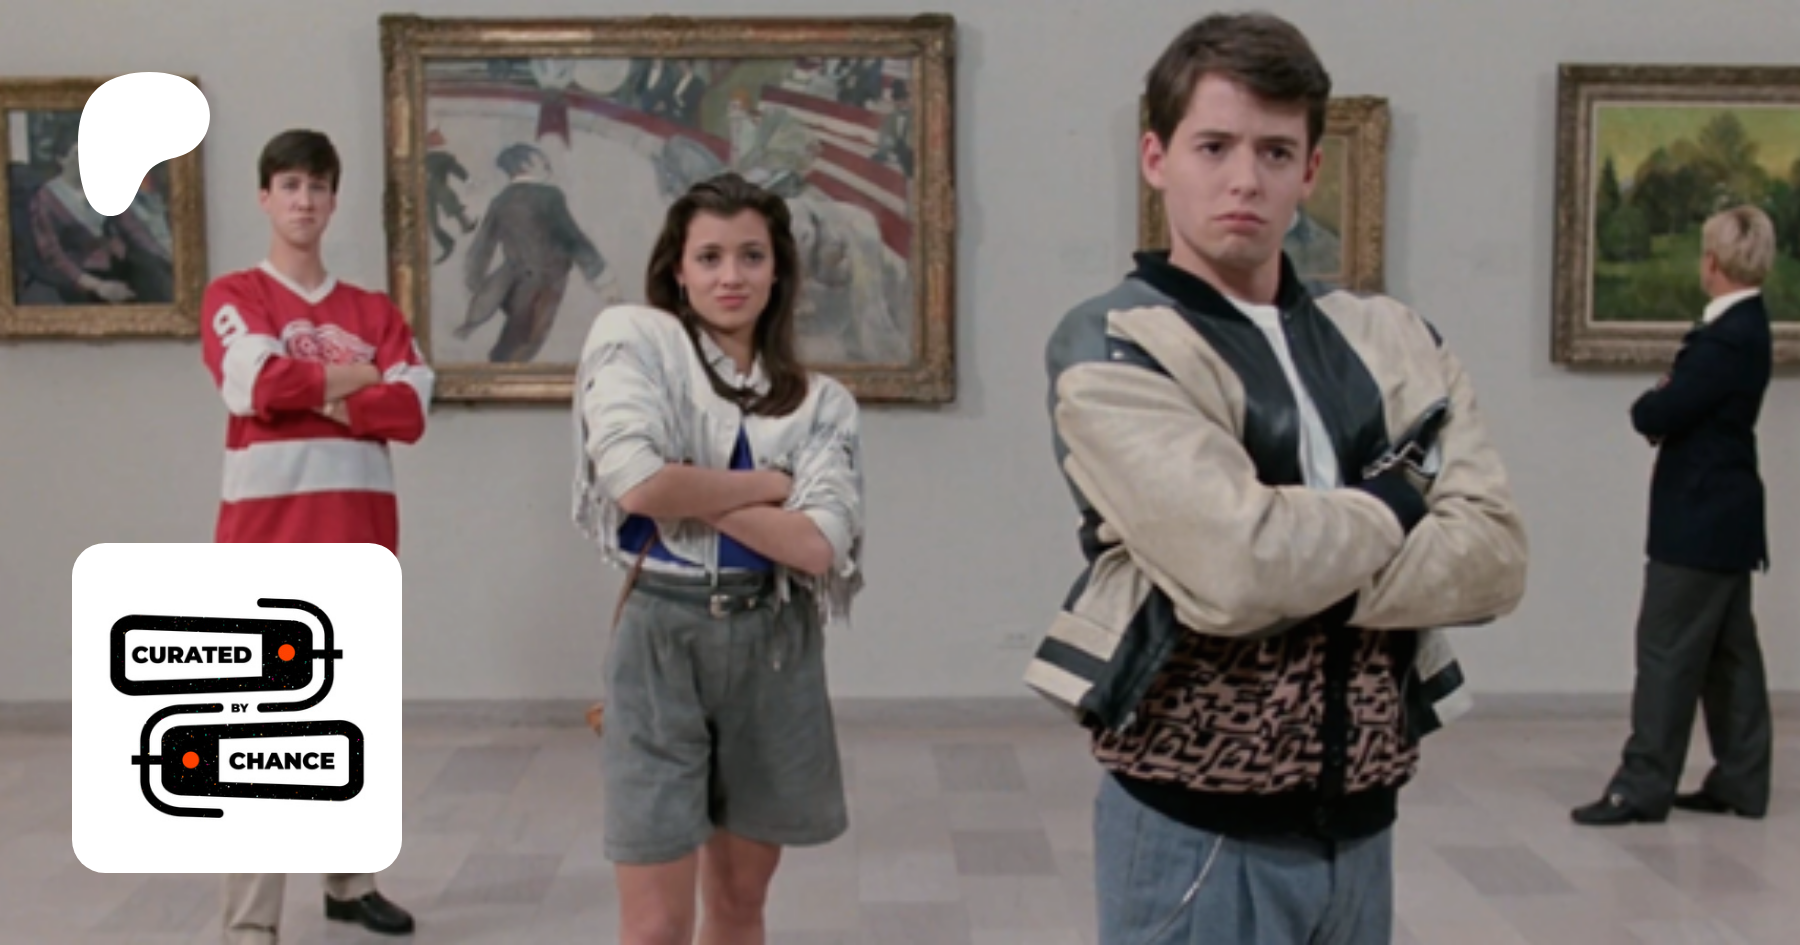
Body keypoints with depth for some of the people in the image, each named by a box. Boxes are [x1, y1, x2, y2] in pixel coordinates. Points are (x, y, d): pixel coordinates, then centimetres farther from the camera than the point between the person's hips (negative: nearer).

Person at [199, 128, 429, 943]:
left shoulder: (375, 312, 14)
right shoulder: (232, 295, 5)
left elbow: (410, 411, -1)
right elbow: (262, 385, -14)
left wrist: (311, 393, -10)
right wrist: (357, 377, -2)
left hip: (361, 535, 4)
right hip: (267, 534, -4)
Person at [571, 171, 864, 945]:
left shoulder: (820, 403, 6)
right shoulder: (636, 339, -2)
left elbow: (818, 544, -9)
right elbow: (639, 483, -18)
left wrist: (694, 493, -12)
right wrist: (767, 484, -7)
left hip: (772, 648, 4)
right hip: (662, 637, -3)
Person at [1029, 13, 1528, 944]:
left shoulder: (1393, 339, 6)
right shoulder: (1109, 346, -11)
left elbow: (1493, 555, -5)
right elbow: (1239, 568, -24)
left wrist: (1297, 570, -18)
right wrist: (1396, 499, -7)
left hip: (1358, 822, 5)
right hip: (1199, 834, -5)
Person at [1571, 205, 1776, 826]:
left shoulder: (1728, 338, -21)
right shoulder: (1745, 326, 10)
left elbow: (1656, 415, -22)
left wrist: (1650, 405, -1)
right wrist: (1665, 407, -6)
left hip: (1700, 523, -10)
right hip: (1725, 517, 10)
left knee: (1667, 652, -5)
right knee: (1728, 654, 14)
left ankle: (1643, 785, 0)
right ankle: (1741, 781, 22)